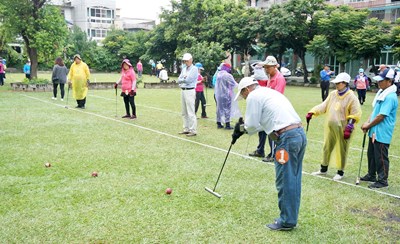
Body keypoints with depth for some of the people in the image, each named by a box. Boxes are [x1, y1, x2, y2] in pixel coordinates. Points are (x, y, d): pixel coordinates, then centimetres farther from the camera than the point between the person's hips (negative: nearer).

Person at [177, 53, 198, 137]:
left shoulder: (194, 69, -6)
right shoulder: (184, 69, 17)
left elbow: (188, 80, -16)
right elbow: (179, 80, 9)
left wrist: (182, 79, 1)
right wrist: (184, 78, -9)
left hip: (190, 91, -8)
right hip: (183, 91, 8)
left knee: (191, 112, -10)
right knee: (184, 112, 12)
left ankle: (193, 131, -7)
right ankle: (186, 129, 20)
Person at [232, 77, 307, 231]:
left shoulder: (253, 96, -3)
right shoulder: (270, 92, 24)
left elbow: (252, 125, -3)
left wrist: (242, 130, 18)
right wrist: (244, 128, 26)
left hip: (287, 138, -9)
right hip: (300, 133, 9)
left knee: (284, 182, 2)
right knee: (294, 180, 15)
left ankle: (286, 221, 13)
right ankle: (291, 217, 26)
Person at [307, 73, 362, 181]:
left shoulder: (351, 97, -11)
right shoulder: (332, 94, 6)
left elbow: (355, 115, -12)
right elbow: (323, 106, 3)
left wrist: (348, 128, -18)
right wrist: (311, 113, -10)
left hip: (342, 130, -6)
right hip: (330, 128, 6)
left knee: (341, 150, 7)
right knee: (327, 148, 15)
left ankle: (340, 172, 23)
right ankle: (323, 169, 30)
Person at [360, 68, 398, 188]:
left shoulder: (390, 97, -21)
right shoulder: (381, 93, 9)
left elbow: (381, 116, -22)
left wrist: (368, 125, -11)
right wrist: (367, 122, 3)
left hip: (382, 133, -10)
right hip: (374, 131, 10)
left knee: (381, 157, 1)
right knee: (371, 154, 20)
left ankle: (382, 180, 13)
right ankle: (371, 175, 34)